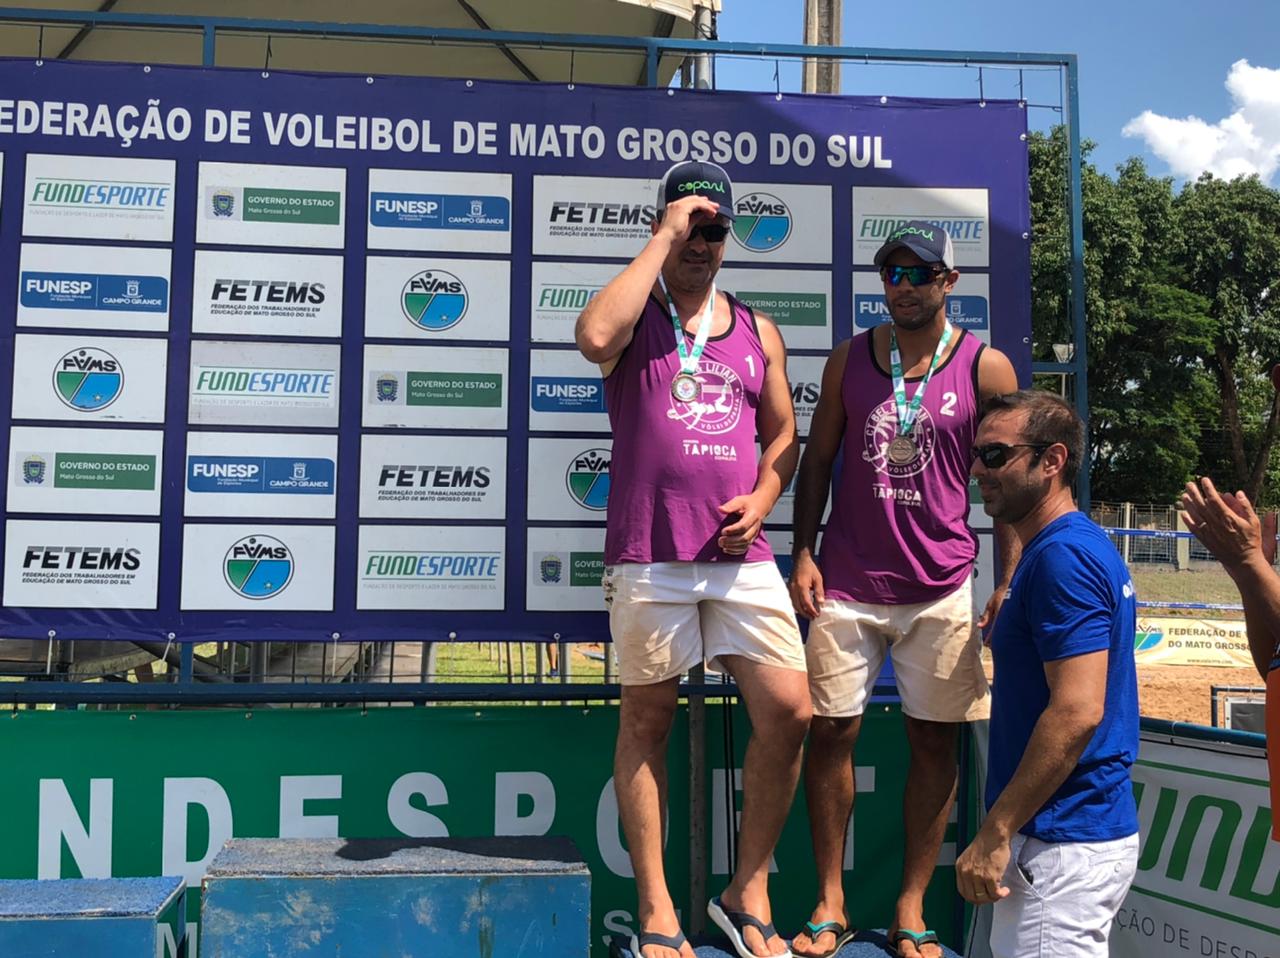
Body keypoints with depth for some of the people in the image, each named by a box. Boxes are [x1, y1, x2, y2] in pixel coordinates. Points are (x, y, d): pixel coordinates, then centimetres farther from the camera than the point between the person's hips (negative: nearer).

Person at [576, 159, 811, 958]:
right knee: (647, 721, 5)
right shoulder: (635, 316, 3)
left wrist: (761, 500, -2)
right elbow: (595, 337, -21)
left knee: (790, 713, -2)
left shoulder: (758, 332, 15)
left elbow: (783, 433, 18)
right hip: (648, 556, -3)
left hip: (741, 556, 4)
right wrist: (662, 241, -13)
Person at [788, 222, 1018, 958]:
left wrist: (1011, 582, -4)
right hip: (847, 586, 1)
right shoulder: (851, 358, 6)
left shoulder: (987, 368, 0)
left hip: (941, 590, -1)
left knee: (936, 740, 4)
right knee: (832, 732, 2)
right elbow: (817, 460, 8)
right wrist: (803, 554, -1)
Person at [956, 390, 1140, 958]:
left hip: (1063, 846, -11)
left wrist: (994, 834, -23)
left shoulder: (1062, 557, -19)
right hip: (1086, 828, 11)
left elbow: (1077, 712, -26)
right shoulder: (1081, 546, 14)